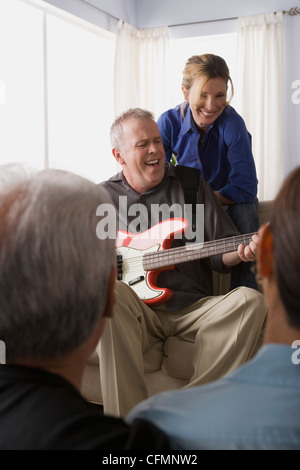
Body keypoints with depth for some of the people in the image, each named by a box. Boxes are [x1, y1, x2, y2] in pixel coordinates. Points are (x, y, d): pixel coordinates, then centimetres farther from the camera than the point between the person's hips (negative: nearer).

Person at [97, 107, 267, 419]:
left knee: (250, 301, -26)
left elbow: (219, 253, 10)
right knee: (109, 292, -36)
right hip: (135, 311, -1)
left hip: (193, 306, 2)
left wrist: (241, 252, -12)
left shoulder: (192, 185, 12)